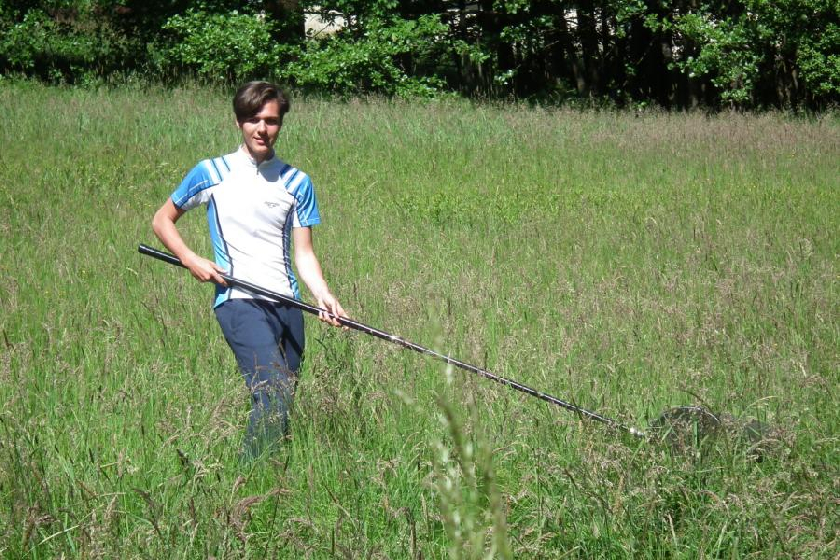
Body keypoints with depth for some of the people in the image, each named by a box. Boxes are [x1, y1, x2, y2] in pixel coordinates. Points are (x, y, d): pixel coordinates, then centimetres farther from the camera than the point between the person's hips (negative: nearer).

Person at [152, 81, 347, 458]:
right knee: (273, 396, -22)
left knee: (282, 410, 2)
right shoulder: (212, 173, 6)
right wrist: (190, 260, -2)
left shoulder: (296, 183, 14)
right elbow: (162, 220, 15)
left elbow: (303, 254, 10)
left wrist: (323, 296, -8)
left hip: (287, 303, 4)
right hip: (239, 300, -4)